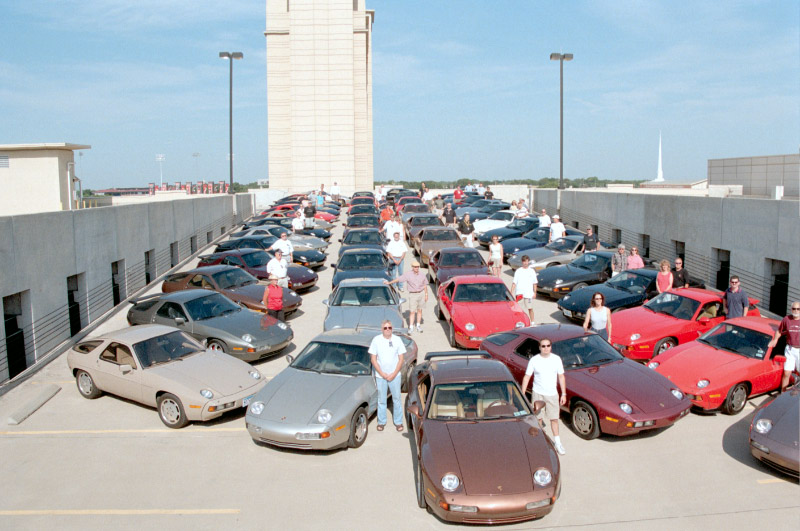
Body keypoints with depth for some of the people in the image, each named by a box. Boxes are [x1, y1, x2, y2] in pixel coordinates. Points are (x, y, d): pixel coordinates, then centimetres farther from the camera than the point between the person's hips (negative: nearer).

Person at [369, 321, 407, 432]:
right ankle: (381, 422, 20)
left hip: (395, 375, 0)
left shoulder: (397, 340, -3)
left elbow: (401, 359, -1)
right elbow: (373, 359, -4)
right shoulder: (376, 340, -6)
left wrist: (393, 374, -9)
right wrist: (382, 374, -10)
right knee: (381, 400, 8)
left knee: (397, 399, 7)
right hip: (380, 375, 0)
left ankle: (398, 422, 18)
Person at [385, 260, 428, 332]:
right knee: (412, 311, -5)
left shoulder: (422, 275, 4)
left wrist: (426, 294, 8)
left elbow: (425, 286, 11)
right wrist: (389, 283, -12)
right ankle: (411, 327, 1)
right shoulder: (408, 274, -6)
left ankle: (418, 326, 19)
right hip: (413, 294, -2)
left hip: (421, 293, 3)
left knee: (419, 310, 8)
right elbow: (398, 279, -7)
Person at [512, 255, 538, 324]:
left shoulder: (532, 271, 5)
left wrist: (534, 293, 3)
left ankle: (532, 322, 17)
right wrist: (512, 292, -5)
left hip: (529, 294, 0)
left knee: (530, 308, 5)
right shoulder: (518, 271, 3)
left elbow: (534, 283, 8)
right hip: (519, 293, 0)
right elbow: (514, 282, 1)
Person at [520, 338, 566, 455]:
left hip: (552, 394, 1)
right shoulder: (534, 360, -7)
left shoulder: (556, 359, -2)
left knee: (554, 418, 7)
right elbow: (526, 377, -4)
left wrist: (564, 394, 2)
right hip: (538, 393, -1)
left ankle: (557, 442, 21)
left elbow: (561, 377, 5)